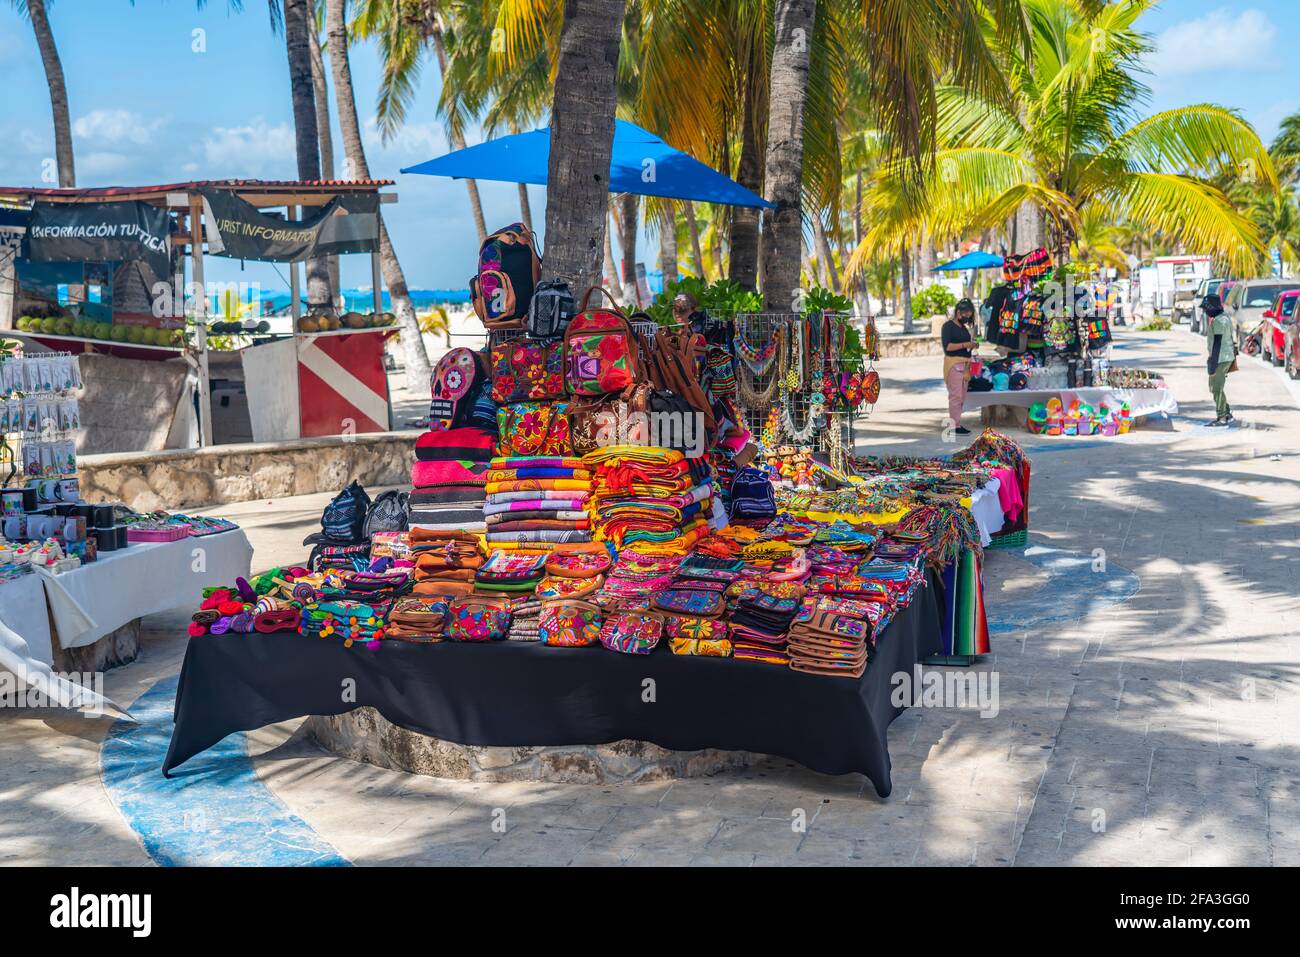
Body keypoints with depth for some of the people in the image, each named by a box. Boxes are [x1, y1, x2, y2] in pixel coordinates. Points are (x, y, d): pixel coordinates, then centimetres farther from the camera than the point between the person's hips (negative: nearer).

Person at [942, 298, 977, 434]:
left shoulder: (964, 328, 19)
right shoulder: (948, 326, -6)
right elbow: (947, 346, -16)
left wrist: (971, 346, 6)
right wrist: (965, 345, -18)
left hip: (964, 364, 9)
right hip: (954, 363, -9)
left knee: (961, 396, 10)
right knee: (956, 395, -10)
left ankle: (952, 423, 15)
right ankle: (955, 426, -9)